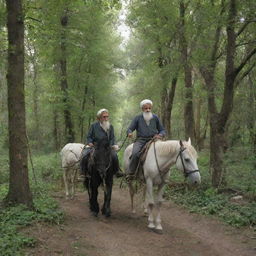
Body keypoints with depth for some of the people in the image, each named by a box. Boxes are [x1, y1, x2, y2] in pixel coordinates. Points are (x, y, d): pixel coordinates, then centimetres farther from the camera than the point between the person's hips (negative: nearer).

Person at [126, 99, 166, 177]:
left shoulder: (155, 118, 12)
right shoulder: (137, 118, 9)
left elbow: (162, 130, 16)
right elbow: (130, 129, 8)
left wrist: (160, 135, -9)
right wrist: (129, 133, -17)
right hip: (140, 140, -1)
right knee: (135, 153, -30)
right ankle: (130, 173, -19)